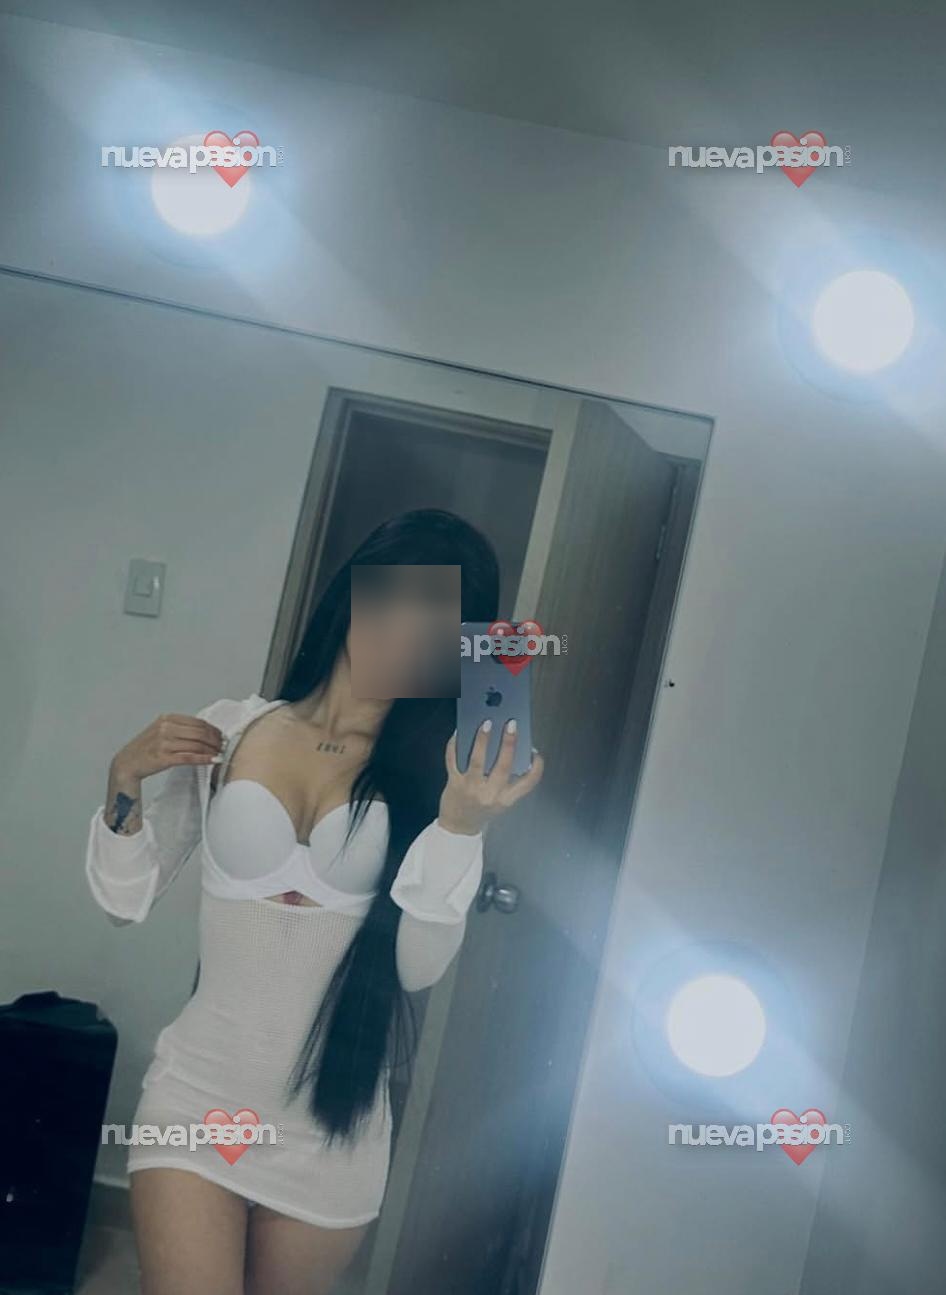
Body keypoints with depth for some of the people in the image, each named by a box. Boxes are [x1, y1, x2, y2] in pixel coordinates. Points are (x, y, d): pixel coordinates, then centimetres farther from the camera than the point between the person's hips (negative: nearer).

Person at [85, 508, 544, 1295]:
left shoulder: (440, 771, -5)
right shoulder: (226, 731, -2)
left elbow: (421, 967, -12)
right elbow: (128, 900, 4)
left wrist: (459, 827, -25)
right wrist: (124, 787, -12)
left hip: (332, 1120, 1)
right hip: (201, 1096, 0)